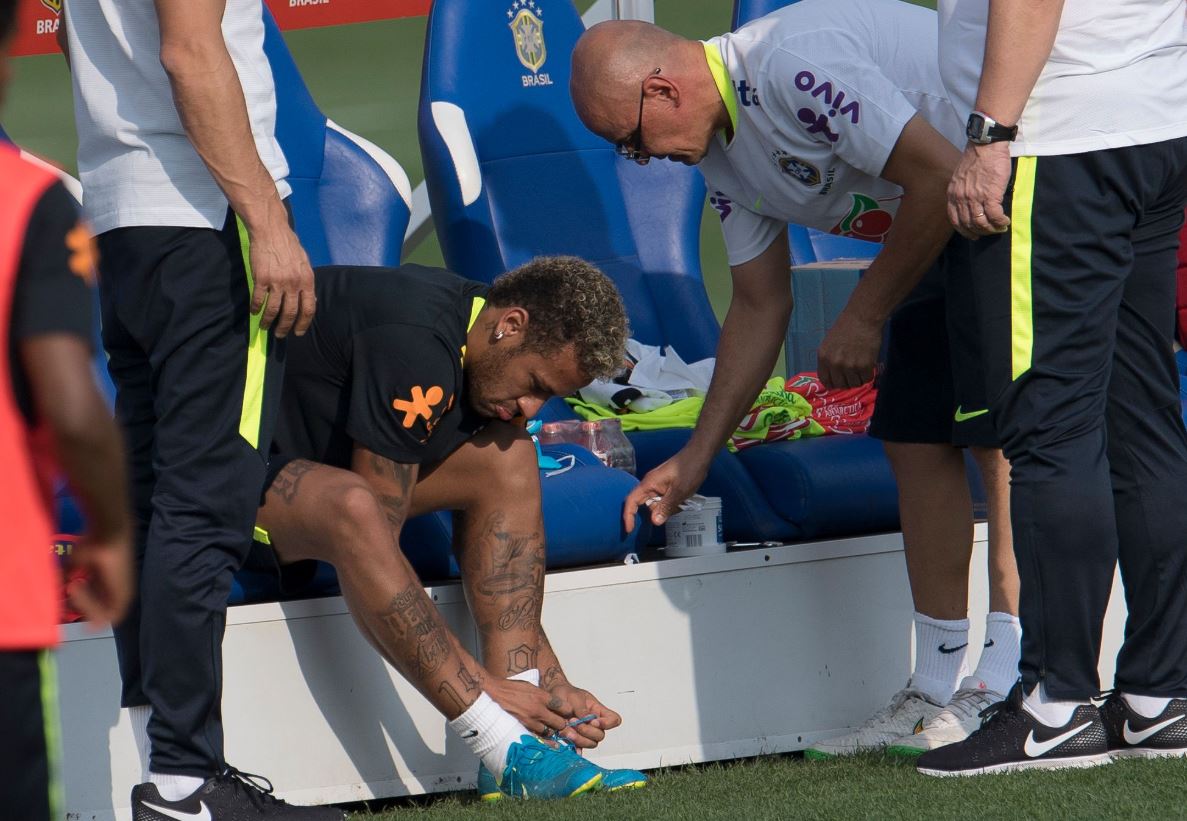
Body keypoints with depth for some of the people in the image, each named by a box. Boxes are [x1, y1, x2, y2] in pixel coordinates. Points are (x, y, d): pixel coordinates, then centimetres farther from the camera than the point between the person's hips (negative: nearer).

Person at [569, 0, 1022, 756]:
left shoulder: (794, 68, -25)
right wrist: (696, 459, 14)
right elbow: (760, 307, 16)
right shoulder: (720, 152, 7)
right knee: (916, 439, 5)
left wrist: (865, 317, -15)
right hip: (943, 238, 10)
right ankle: (938, 692, 7)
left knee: (998, 428, -16)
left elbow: (940, 175, -25)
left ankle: (1008, 687, -17)